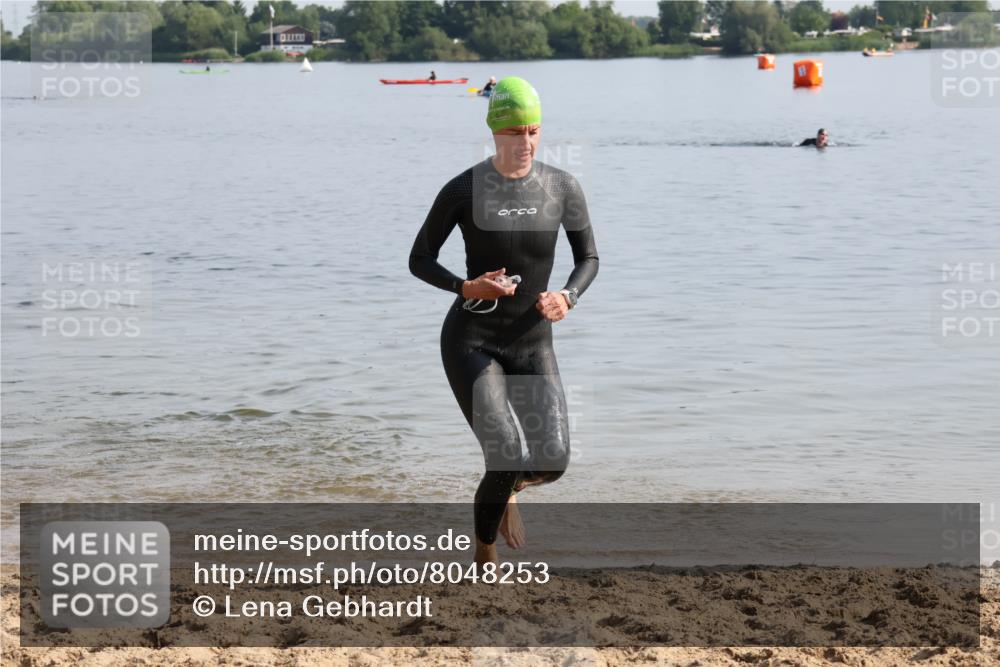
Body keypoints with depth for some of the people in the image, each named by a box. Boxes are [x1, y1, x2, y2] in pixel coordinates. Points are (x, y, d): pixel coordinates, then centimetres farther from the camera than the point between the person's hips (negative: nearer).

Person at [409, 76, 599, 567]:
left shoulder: (562, 187, -4)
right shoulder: (463, 190, -10)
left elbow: (588, 259, 7)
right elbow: (419, 260, -1)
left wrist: (567, 297, -14)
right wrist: (466, 288, -20)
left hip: (533, 346, 3)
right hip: (470, 343, -3)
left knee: (553, 462, -13)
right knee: (507, 459, -19)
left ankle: (508, 488, 27)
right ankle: (484, 562, 9)